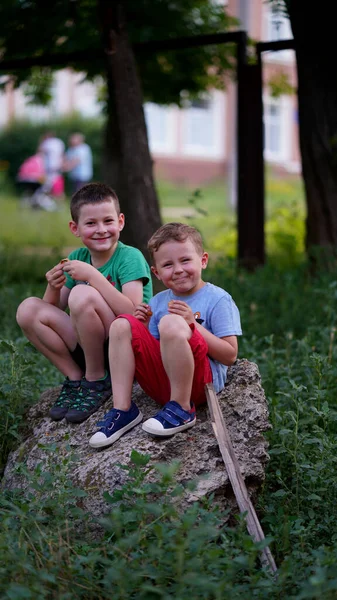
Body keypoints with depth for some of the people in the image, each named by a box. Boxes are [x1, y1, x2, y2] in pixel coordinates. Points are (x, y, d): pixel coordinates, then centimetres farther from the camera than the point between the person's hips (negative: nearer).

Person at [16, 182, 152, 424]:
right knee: (29, 309, -9)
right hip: (93, 350, 6)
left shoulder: (130, 257, -12)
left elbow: (133, 314, -26)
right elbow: (53, 309, 8)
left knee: (82, 294, -30)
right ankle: (76, 378, -1)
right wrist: (53, 288, -14)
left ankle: (97, 382, -12)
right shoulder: (77, 259, 5)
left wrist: (93, 276, -28)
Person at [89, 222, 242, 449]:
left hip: (201, 380, -6)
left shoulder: (218, 299, -2)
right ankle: (123, 410, -10)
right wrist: (144, 326, -1)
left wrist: (192, 324, -18)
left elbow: (230, 355, -11)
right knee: (122, 325, -5)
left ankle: (182, 409, -20)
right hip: (161, 383, 6)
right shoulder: (158, 302, 15)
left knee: (171, 323, -30)